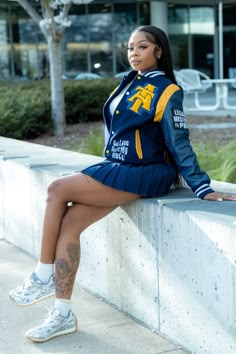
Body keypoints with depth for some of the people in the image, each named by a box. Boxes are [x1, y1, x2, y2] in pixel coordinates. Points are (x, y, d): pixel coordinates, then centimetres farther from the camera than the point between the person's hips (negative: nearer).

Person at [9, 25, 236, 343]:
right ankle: (62, 315, -4)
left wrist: (202, 188, -16)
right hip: (116, 170, 7)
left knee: (58, 190, -16)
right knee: (68, 224, -9)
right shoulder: (131, 83, 12)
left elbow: (179, 146, -12)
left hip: (142, 175, -7)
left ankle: (43, 276, -3)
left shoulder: (166, 91, -10)